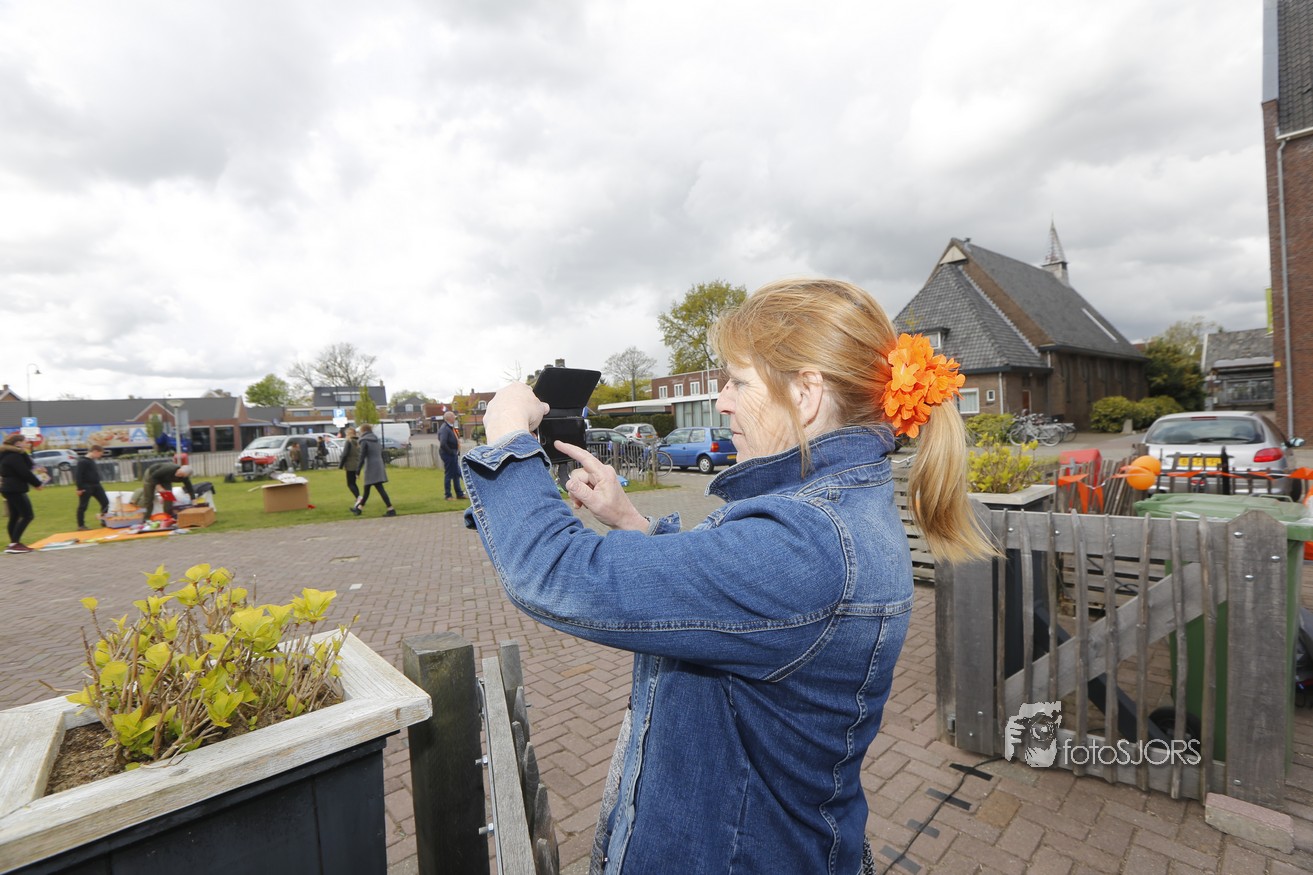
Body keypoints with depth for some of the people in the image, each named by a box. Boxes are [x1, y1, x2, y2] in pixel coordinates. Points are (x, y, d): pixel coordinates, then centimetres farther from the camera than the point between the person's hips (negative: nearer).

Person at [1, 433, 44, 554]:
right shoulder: (15, 456, -17)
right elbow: (24, 473, -19)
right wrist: (37, 483, -7)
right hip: (15, 489, -11)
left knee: (14, 516, 13)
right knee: (27, 515, -9)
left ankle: (14, 543, 16)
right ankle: (14, 544, -10)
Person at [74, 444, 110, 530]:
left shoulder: (93, 461, 14)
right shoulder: (83, 461, -14)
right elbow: (78, 475, -18)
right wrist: (80, 488, -20)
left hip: (96, 486, 8)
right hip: (86, 487, -8)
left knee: (105, 502, 5)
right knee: (83, 506, 0)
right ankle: (81, 526, 7)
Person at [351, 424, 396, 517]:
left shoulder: (364, 441, -8)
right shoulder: (377, 440, 15)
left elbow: (362, 458, -14)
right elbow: (382, 454, 17)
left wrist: (358, 472, -13)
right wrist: (384, 466, 22)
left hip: (371, 469, -7)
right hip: (379, 467, 7)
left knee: (380, 489, -7)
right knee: (366, 489, 17)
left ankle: (391, 509, -12)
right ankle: (359, 508, 30)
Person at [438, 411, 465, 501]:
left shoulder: (450, 428, 13)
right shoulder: (444, 428, -18)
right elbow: (443, 443, -28)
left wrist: (456, 452, 9)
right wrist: (451, 452, -19)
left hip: (453, 454, 10)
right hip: (448, 455, -10)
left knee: (456, 474, 14)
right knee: (448, 474, -2)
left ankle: (459, 494, 22)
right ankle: (447, 495, 7)